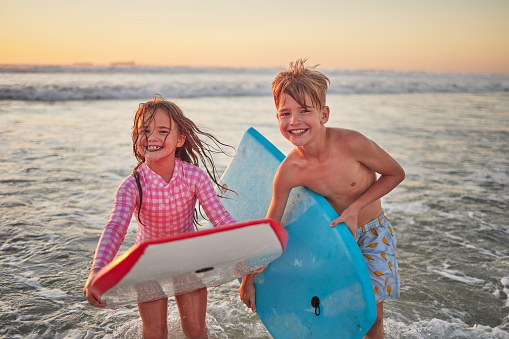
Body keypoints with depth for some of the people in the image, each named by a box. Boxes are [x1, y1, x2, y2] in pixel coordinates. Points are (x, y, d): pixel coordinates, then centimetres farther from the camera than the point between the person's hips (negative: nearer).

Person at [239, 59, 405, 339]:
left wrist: (355, 207, -22)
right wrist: (248, 280, -7)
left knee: (372, 311, 5)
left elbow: (395, 173, -13)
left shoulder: (349, 143, -30)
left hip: (372, 231, -1)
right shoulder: (289, 171, -24)